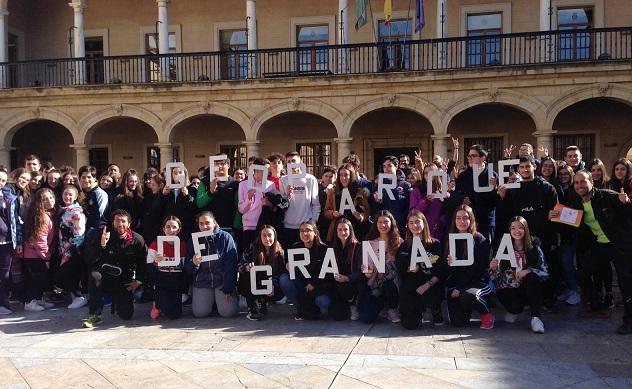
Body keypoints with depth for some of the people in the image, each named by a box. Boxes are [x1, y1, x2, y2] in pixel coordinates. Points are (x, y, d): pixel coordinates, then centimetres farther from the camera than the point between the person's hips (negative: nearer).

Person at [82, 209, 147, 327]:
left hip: (124, 282, 0)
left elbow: (143, 261, 7)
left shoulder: (137, 240, -4)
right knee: (94, 276, -36)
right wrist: (101, 244, -31)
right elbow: (89, 255, -14)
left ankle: (117, 302, 28)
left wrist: (138, 281, 1)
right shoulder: (104, 235, -5)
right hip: (105, 275, 0)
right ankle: (94, 315, -21)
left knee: (126, 314, -10)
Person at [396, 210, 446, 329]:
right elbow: (399, 269, 8)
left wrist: (428, 285, -18)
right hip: (411, 286, 1)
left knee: (430, 296, -36)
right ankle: (419, 310, 25)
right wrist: (410, 269, -14)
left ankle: (436, 312, 3)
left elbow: (443, 270, -5)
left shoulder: (435, 244, 1)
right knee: (410, 324, -13)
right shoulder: (404, 246, 10)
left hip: (432, 285, -1)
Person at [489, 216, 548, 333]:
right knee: (515, 305, -30)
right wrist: (493, 268, -28)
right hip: (508, 290, -1)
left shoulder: (534, 248, -3)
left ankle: (535, 317, -22)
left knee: (532, 278, -29)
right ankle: (514, 311, 9)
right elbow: (495, 278, -4)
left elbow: (545, 272, -9)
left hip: (527, 288, 1)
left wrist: (528, 271, -27)